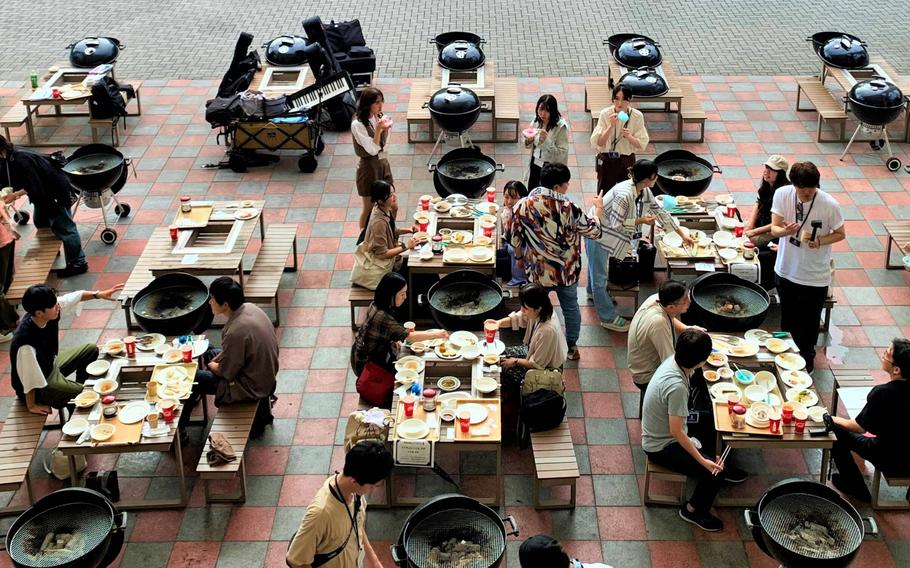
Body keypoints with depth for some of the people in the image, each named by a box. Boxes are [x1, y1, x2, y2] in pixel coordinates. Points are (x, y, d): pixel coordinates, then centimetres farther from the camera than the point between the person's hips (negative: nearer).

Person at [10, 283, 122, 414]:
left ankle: (79, 387, 33)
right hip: (39, 387, -8)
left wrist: (99, 294, -16)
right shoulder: (26, 344, -41)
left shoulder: (51, 310, -22)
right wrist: (32, 406, -16)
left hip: (51, 364, 8)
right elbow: (30, 382, -28)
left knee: (91, 350, 16)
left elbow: (75, 297, -5)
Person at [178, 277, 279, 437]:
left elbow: (226, 373, -19)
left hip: (252, 387, -9)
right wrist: (217, 359, 6)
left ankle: (179, 431, 21)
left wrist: (212, 365, 1)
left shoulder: (236, 332, -34)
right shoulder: (250, 308, -8)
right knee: (207, 354, 26)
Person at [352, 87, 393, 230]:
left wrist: (386, 130, -9)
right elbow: (372, 150, -20)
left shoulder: (377, 117, 1)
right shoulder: (357, 124, -20)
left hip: (383, 163, 7)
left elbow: (384, 146, 8)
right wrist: (378, 129, -29)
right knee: (369, 208, 6)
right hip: (369, 166, -7)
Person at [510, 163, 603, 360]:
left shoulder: (522, 206, -17)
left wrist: (519, 257, 17)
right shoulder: (568, 209, -25)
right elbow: (594, 231, -12)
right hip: (566, 270, -1)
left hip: (537, 271, 1)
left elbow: (516, 238, -3)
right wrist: (598, 208, 6)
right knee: (571, 307, 23)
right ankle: (571, 347, 39)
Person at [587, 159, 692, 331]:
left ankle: (593, 292, 58)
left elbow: (660, 212, 3)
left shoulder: (645, 191, -7)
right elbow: (616, 224, -30)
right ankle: (608, 318, 13)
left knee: (597, 264, 33)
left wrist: (683, 235, 6)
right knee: (600, 275, 3)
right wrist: (641, 220, -22)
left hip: (606, 232, 9)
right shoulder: (624, 194, -36)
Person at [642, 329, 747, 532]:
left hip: (662, 433, 10)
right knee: (713, 473, -14)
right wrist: (703, 461, -27)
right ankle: (693, 511, 10)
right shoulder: (676, 386, -38)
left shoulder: (673, 361, -12)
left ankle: (723, 466, 44)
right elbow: (676, 431, -31)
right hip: (661, 447, -10)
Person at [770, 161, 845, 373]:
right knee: (787, 319, 20)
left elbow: (840, 234, -6)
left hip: (815, 277, -2)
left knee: (809, 323, 12)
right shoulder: (782, 194, -15)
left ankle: (807, 360, 37)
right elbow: (774, 229, -11)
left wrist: (820, 241, -25)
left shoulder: (829, 205, -21)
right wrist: (785, 231, -34)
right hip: (786, 270, 3)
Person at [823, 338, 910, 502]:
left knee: (839, 433, 7)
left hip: (892, 463, -6)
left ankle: (855, 488, 23)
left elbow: (860, 427, -15)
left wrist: (833, 420, 1)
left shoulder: (883, 393, -29)